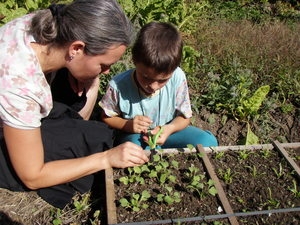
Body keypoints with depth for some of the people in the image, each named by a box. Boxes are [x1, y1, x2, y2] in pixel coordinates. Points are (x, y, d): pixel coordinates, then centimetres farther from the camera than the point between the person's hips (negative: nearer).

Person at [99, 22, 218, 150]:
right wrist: (128, 125, -26)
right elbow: (107, 117, -6)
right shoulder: (119, 85, -25)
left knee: (208, 141, -15)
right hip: (133, 136, -2)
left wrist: (169, 128, -30)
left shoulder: (177, 78, -22)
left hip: (166, 132, 3)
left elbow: (184, 117, -8)